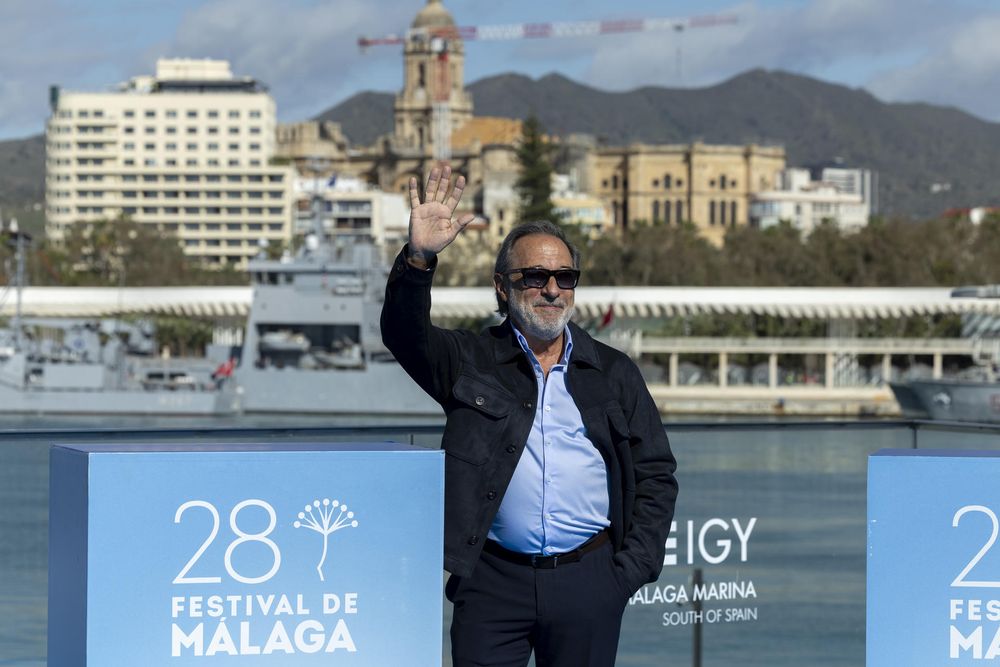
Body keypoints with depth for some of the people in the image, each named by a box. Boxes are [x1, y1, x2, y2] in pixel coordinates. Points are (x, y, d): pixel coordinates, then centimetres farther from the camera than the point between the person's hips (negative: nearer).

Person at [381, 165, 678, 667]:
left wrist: (633, 568, 1)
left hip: (588, 582, 1)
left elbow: (655, 475, 11)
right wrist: (419, 258, -28)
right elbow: (404, 334, -10)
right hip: (494, 580, -1)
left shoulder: (613, 373, 11)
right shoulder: (471, 362, 7)